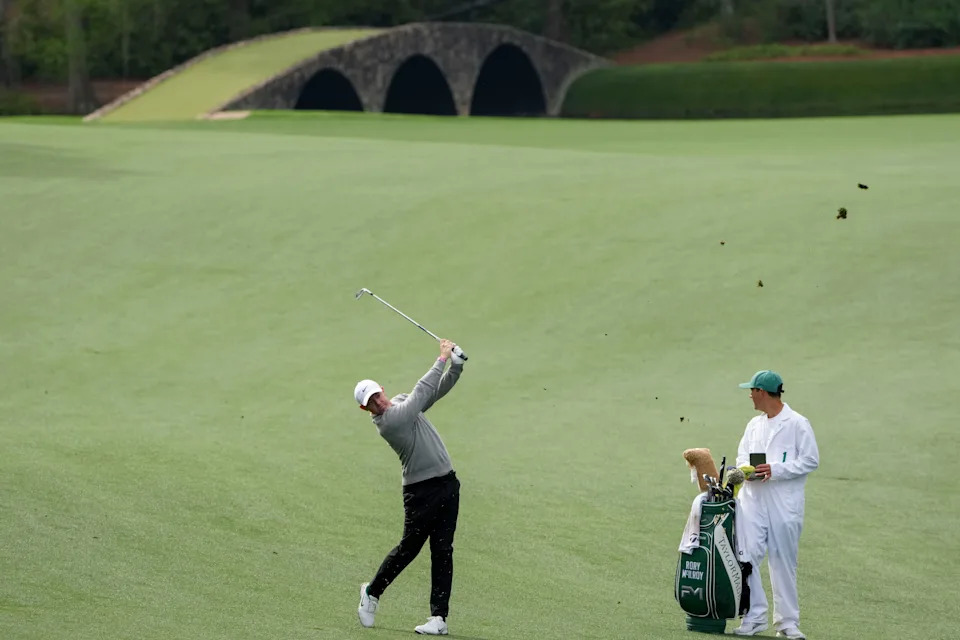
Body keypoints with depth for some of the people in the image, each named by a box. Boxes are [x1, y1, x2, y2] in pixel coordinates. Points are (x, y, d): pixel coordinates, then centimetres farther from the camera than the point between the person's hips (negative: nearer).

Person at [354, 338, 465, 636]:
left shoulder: (402, 402, 9)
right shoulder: (387, 421, -16)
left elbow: (438, 389, 9)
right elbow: (422, 391, -17)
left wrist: (456, 365, -9)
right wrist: (442, 358, -10)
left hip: (447, 483, 6)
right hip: (421, 491, -6)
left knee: (443, 551, 2)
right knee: (409, 547, 2)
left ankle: (439, 616, 2)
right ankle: (372, 592, 27)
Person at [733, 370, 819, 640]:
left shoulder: (797, 424, -4)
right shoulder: (754, 425, 15)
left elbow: (811, 460, -7)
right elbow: (742, 456, 20)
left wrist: (775, 470, -15)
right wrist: (746, 469, -4)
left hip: (784, 503, -5)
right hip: (753, 499, 5)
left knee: (783, 562, 1)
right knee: (745, 557, -5)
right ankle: (754, 617, 4)